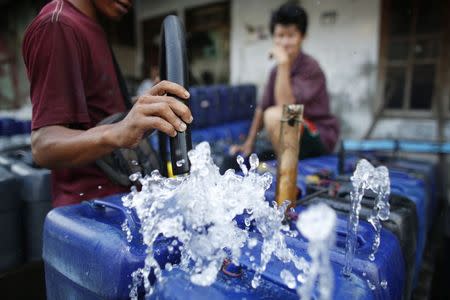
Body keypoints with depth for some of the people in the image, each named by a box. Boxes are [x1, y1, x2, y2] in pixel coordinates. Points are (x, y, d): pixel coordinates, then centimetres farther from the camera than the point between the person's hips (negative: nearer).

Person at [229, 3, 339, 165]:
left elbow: (286, 106, -28)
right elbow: (262, 108, 8)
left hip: (320, 138, -7)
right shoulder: (276, 71, 4)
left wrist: (284, 64, -26)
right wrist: (249, 143, 4)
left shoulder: (311, 68, -16)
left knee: (274, 115, -33)